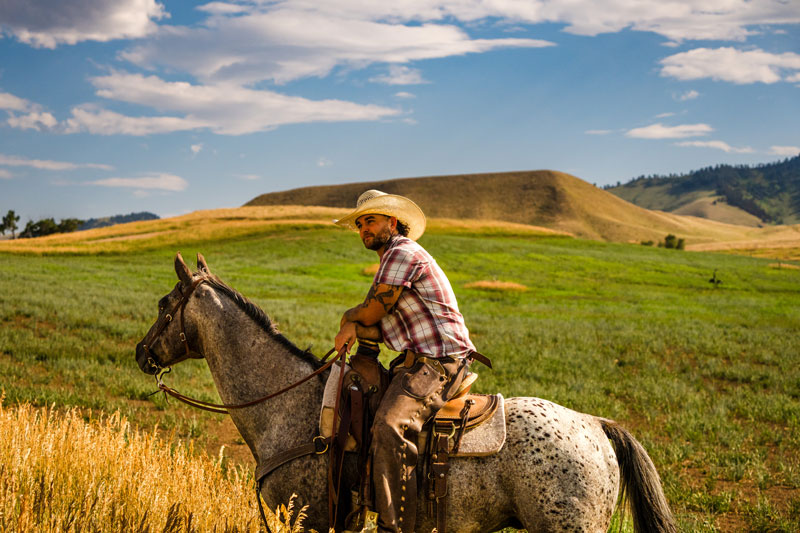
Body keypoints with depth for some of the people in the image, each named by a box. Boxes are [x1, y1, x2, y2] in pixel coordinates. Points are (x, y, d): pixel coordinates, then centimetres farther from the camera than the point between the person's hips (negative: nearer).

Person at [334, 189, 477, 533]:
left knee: (389, 423, -30)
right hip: (419, 361, 11)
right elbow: (382, 327, 20)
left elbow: (373, 311, -9)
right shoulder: (393, 260, 24)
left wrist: (350, 318, 13)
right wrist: (355, 326, -1)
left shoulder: (402, 253, -9)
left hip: (437, 362, -11)